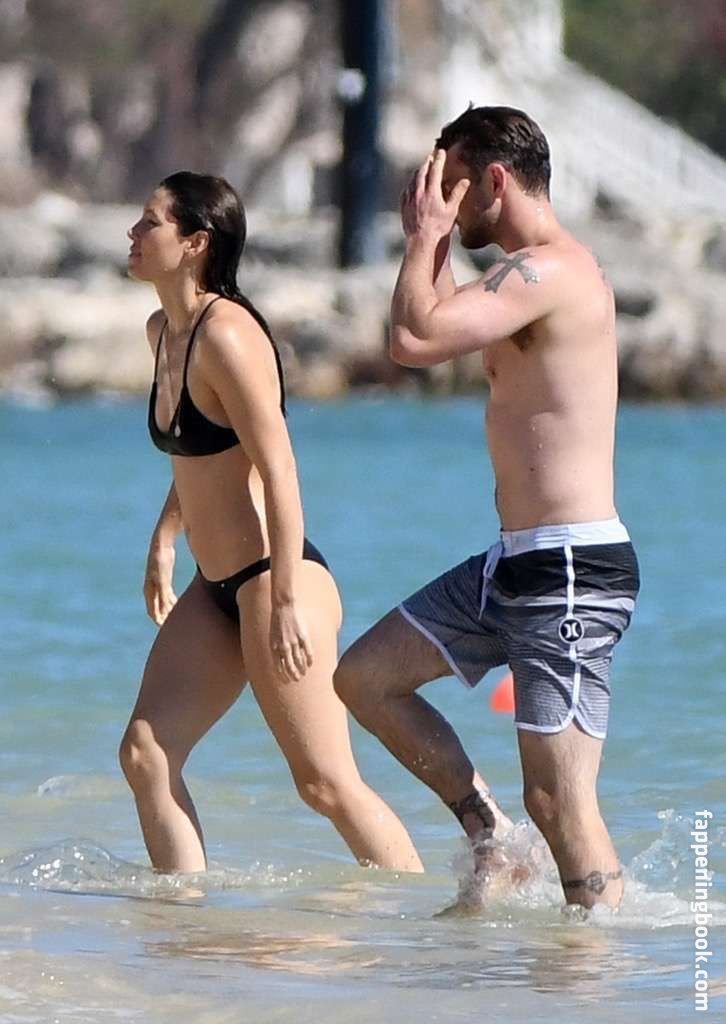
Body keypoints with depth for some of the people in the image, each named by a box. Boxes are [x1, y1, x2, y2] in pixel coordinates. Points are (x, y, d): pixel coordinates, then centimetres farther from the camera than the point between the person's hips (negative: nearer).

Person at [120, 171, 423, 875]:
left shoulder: (225, 335, -17)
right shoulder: (163, 332, 11)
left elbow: (277, 471, -21)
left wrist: (285, 602, -23)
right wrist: (164, 540, 23)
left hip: (277, 579, -9)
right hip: (215, 589, 9)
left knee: (327, 783, -6)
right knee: (145, 753, 0)